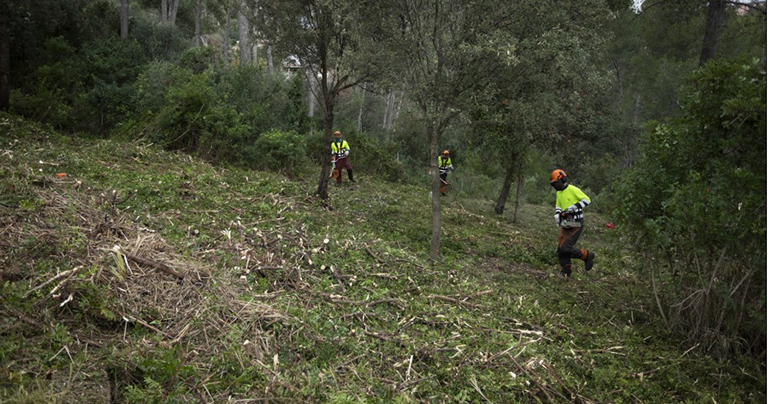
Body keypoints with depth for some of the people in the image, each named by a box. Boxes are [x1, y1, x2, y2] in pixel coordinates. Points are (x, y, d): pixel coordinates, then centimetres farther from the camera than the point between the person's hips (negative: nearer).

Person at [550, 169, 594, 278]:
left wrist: (573, 207, -22)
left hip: (576, 226, -8)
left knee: (566, 249, -15)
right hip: (565, 225, 8)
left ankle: (587, 256, 7)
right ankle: (566, 273, 17)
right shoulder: (559, 193, 13)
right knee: (561, 250, 5)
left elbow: (587, 200, -13)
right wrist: (557, 215, 6)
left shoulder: (573, 189, -12)